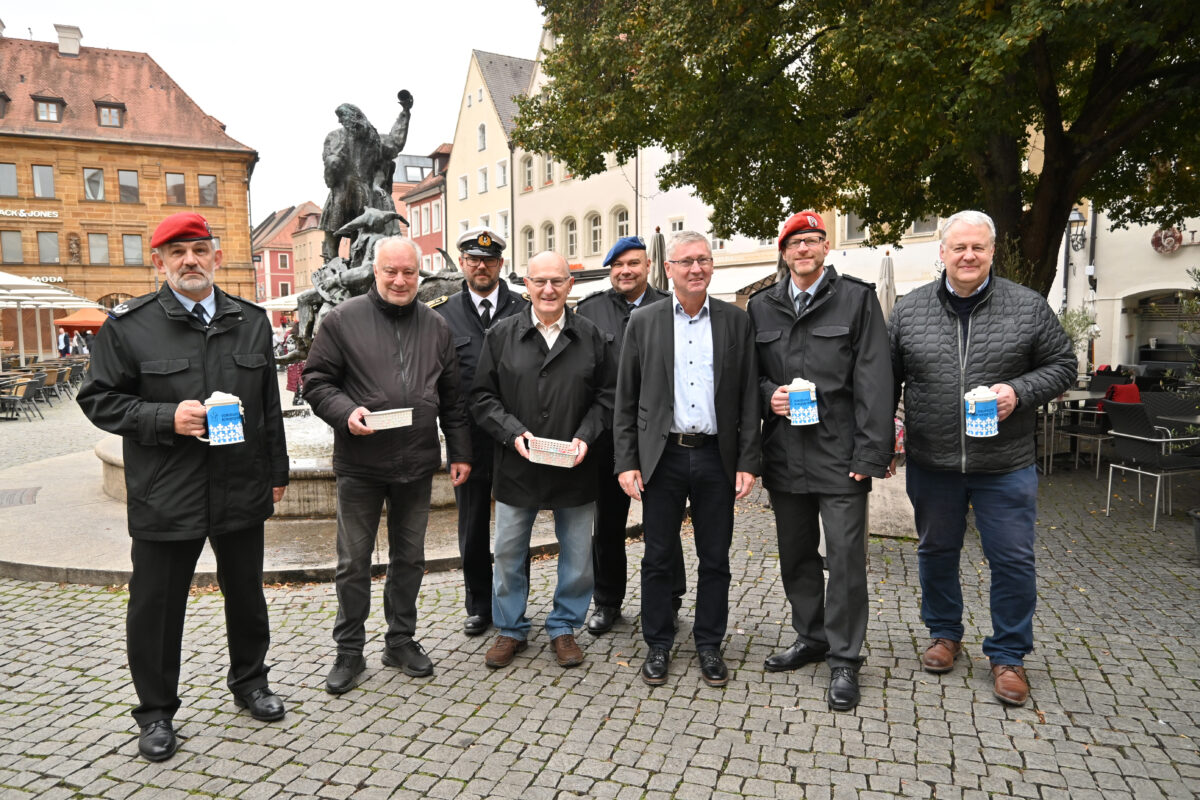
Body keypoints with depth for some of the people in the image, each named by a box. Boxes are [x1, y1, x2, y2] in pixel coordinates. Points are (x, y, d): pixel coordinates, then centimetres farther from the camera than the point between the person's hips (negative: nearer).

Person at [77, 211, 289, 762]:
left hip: (242, 491, 3)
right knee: (156, 607, 9)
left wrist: (276, 472, 12)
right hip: (164, 496, -3)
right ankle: (156, 712, 29)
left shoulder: (251, 321, 6)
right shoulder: (129, 325, -4)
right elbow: (99, 399, -3)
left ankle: (249, 681, 39)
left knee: (246, 594, 17)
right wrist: (166, 418, -19)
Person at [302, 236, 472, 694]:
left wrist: (459, 452, 9)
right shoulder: (343, 320, -3)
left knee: (409, 558, 14)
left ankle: (401, 640, 30)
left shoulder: (436, 327, 8)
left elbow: (452, 398, 12)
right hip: (359, 465, -3)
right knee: (354, 562, 7)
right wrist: (346, 413, -20)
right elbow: (316, 381, -2)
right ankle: (349, 651, 23)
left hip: (417, 465, 3)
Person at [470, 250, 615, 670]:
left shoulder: (591, 336, 2)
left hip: (575, 468, 1)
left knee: (577, 555, 11)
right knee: (508, 553, 11)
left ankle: (564, 628, 31)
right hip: (516, 466, 0)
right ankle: (510, 629, 30)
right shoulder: (501, 334, 1)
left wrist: (586, 436, -11)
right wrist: (513, 432, -13)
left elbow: (606, 396, 4)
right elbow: (482, 396, 1)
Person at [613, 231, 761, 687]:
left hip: (716, 457, 1)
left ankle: (709, 645, 27)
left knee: (715, 559, 10)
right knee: (658, 558, 8)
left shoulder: (736, 321, 5)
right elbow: (626, 400, 3)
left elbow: (748, 397, 3)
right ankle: (658, 645, 25)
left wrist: (748, 462, -3)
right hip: (662, 457, -1)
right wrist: (626, 462, -3)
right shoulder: (643, 322, 3)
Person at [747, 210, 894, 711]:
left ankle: (844, 659, 15)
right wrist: (768, 394, -7)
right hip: (784, 456, 4)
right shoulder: (761, 307, 11)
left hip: (840, 455, -4)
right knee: (796, 554, 15)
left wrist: (871, 452, -12)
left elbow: (874, 380, -6)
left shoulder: (857, 299, -1)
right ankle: (811, 639, 33)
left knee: (846, 557, 0)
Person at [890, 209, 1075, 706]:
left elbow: (1062, 366, 4)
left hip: (1005, 465, -1)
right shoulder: (909, 311, 1)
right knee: (936, 552, 15)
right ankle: (945, 634, 36)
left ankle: (1008, 656, 23)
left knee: (1013, 561, 5)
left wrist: (1019, 391, -15)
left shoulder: (1028, 307, -2)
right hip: (931, 463, 2)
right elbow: (887, 380, 6)